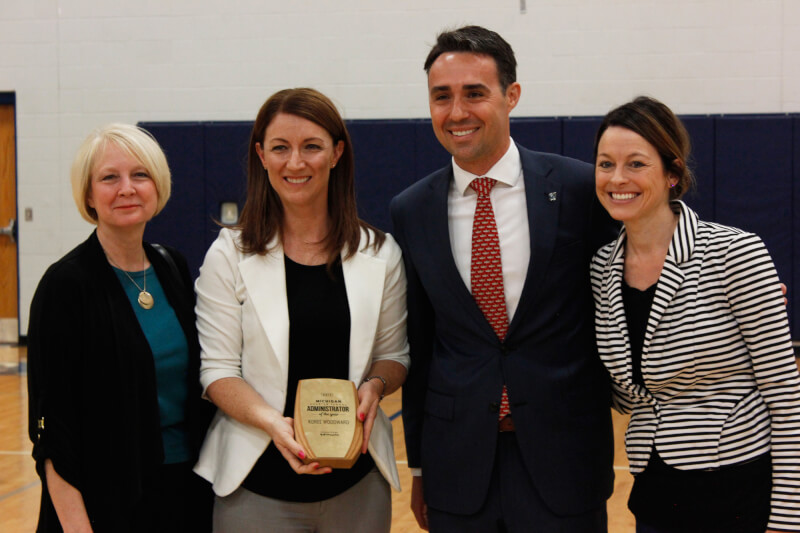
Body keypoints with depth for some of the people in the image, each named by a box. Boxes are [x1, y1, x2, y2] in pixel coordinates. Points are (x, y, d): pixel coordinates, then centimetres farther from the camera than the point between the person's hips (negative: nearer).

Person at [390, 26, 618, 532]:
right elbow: (417, 344, 7)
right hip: (458, 465, 2)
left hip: (565, 457, -2)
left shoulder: (580, 188, -5)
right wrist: (419, 466, 10)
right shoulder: (411, 210, 3)